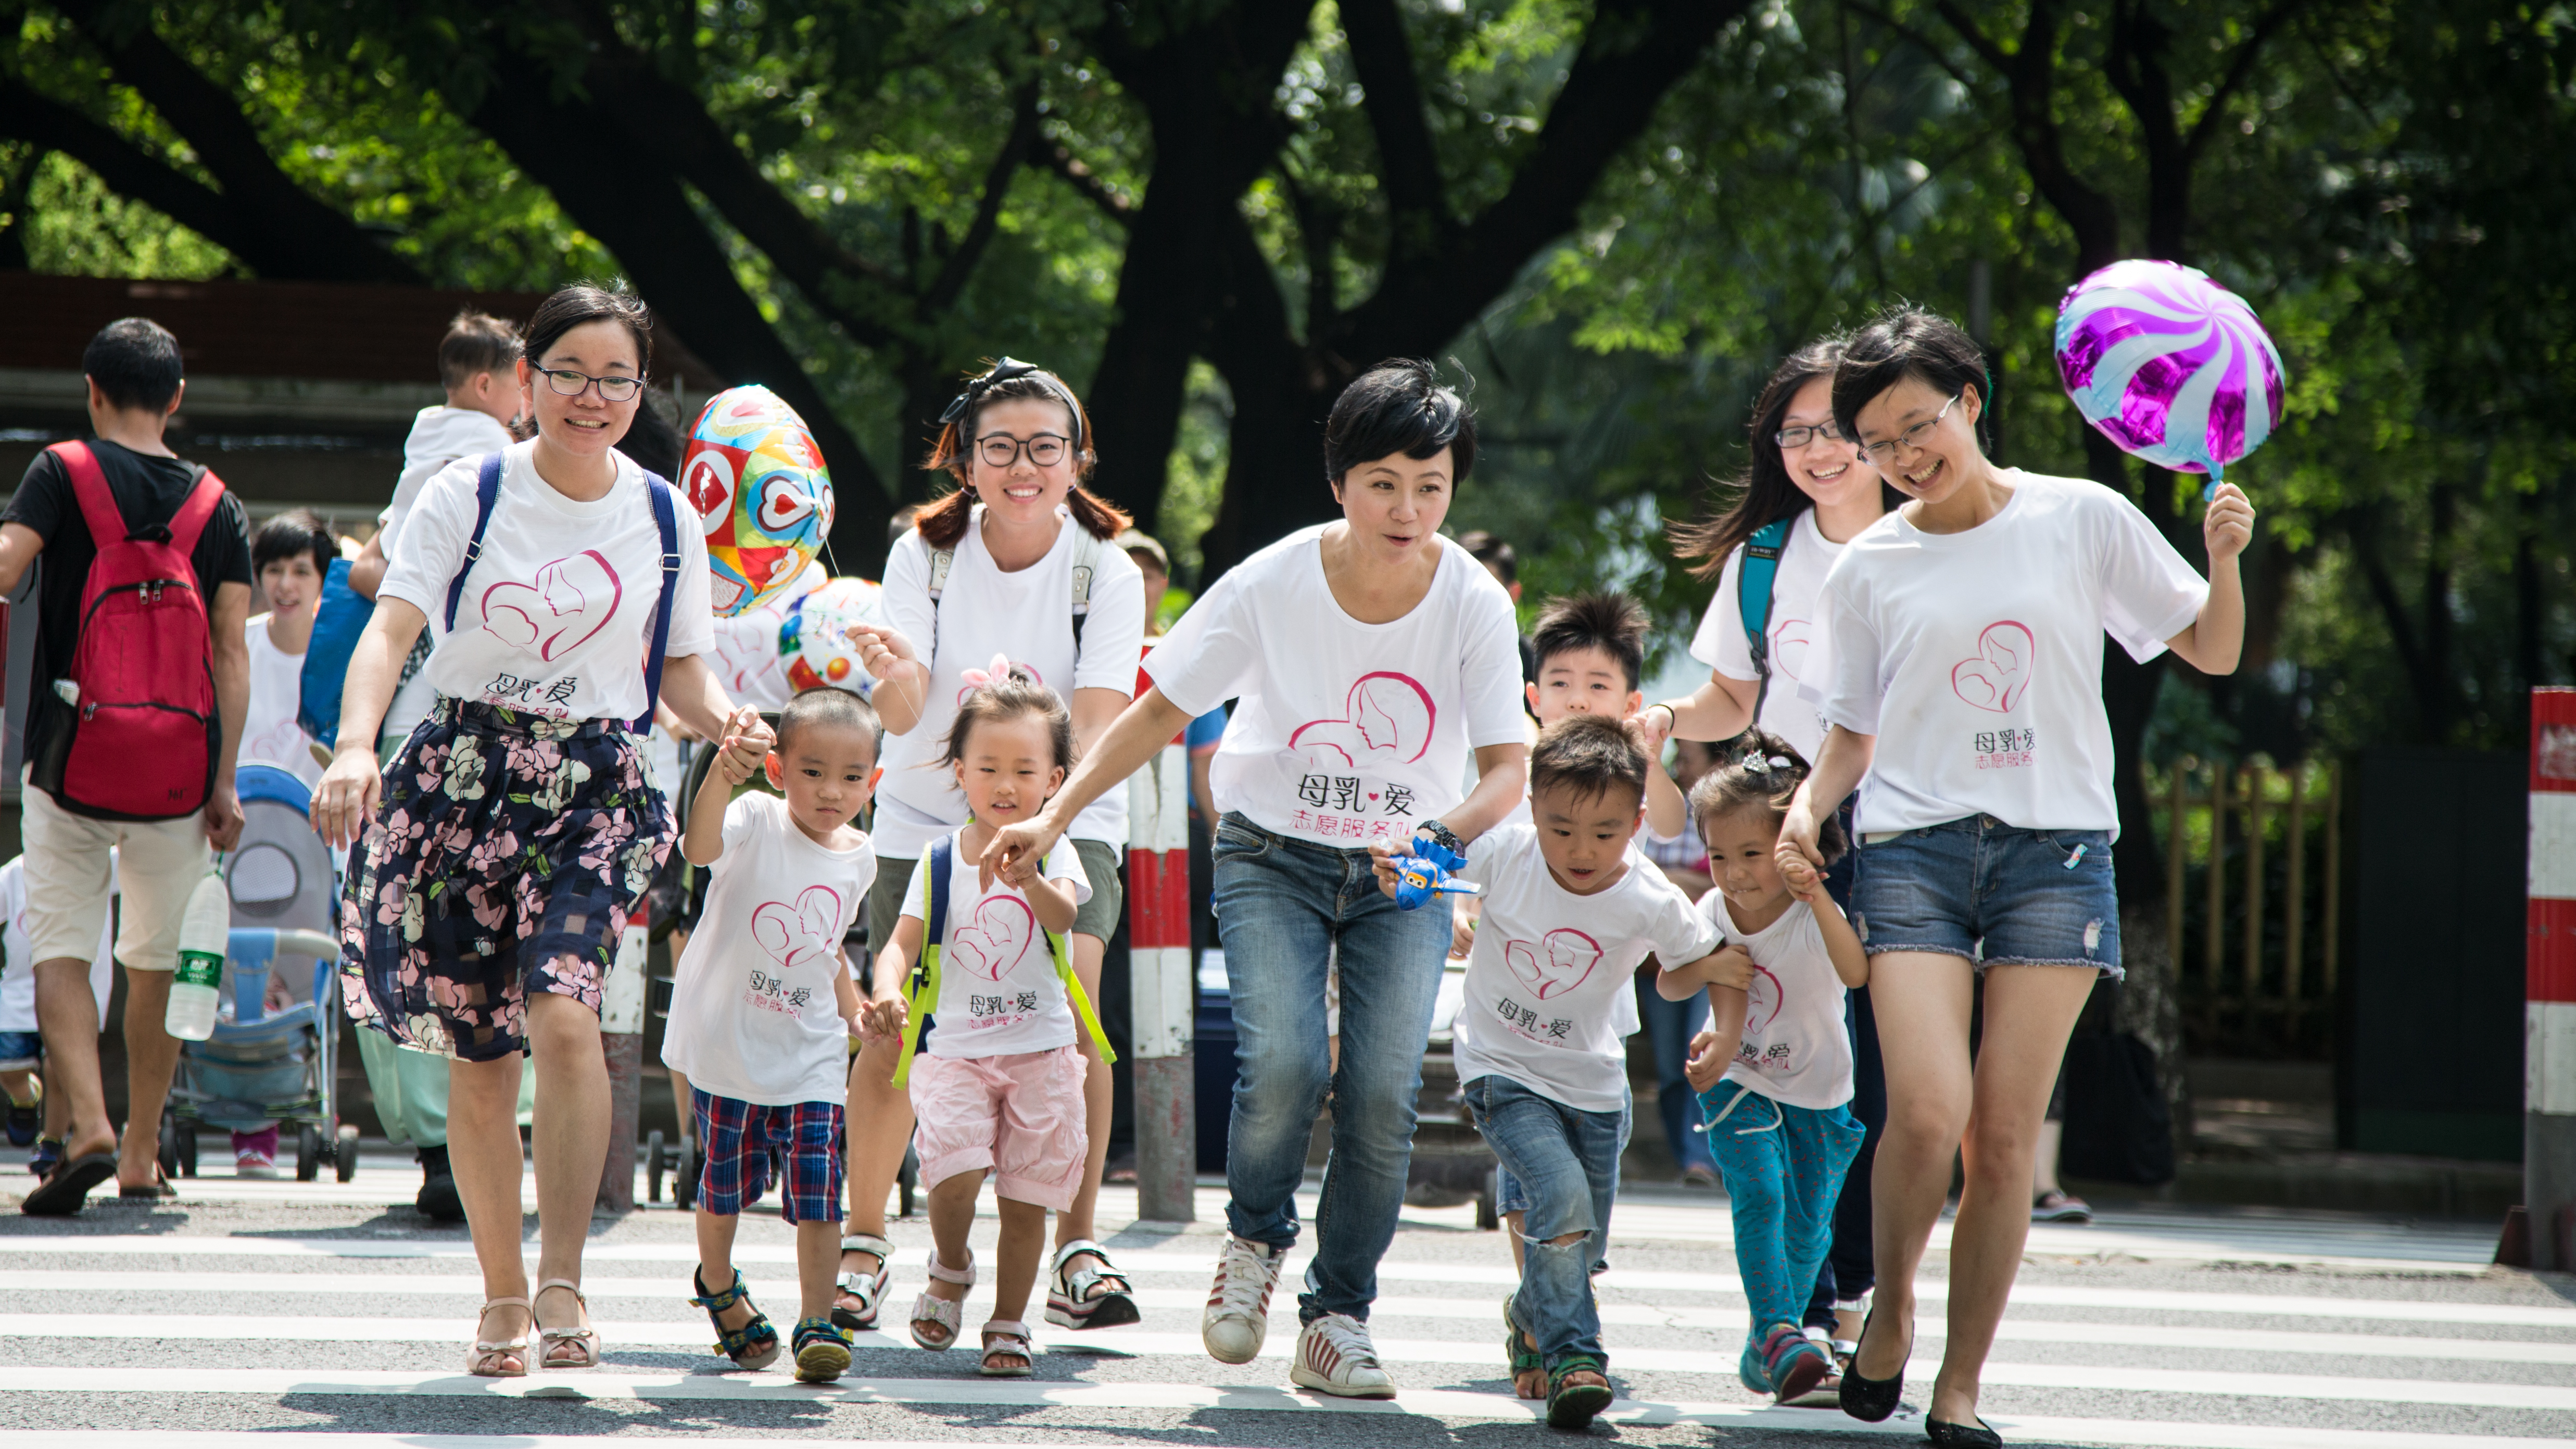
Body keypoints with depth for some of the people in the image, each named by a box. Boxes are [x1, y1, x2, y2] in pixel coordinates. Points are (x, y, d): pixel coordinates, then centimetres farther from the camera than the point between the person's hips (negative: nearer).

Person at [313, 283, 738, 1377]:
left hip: (596, 791, 0)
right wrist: (356, 747, -29)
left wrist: (727, 720, -9)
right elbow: (391, 628, -13)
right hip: (464, 781, 0)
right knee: (479, 1056, 3)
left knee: (562, 1012, -23)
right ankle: (501, 1296, 19)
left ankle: (562, 1282, -21)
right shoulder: (468, 496, -2)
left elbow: (680, 669, 14)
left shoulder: (664, 520, 6)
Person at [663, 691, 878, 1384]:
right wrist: (722, 772, -55)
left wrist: (854, 1009, 13)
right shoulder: (755, 822, -14)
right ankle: (719, 1287, 39)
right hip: (727, 1043, -3)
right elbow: (699, 845, -39)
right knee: (726, 1185, 12)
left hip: (810, 1055, 3)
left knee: (818, 1187, -8)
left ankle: (818, 1324, -1)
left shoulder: (858, 859, 3)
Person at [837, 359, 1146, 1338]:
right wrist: (896, 678, -42)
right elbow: (902, 715, -19)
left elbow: (1098, 727, -21)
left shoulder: (1107, 574, -12)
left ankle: (1077, 1251, -9)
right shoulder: (925, 553, -9)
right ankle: (862, 1244, 9)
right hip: (926, 816, 1)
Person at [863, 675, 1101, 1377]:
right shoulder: (939, 863, 4)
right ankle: (950, 1268, 11)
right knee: (955, 1171, -19)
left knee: (1025, 1199, 2)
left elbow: (1063, 914, -23)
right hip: (954, 1049, 0)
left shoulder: (1054, 854, -2)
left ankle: (1008, 1322, 19)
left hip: (1040, 1051, 0)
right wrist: (888, 991, -24)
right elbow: (902, 944, -1)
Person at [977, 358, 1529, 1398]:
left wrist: (1458, 828, -36)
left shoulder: (1474, 603, -13)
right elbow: (1159, 713, -8)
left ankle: (1337, 1321, 4)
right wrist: (1052, 819, -14)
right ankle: (1255, 1239, 7)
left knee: (1384, 1090, -14)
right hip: (1273, 857, -1)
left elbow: (1508, 763, -14)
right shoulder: (1274, 584, -15)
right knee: (1283, 1061, -23)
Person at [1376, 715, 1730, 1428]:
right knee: (1562, 1193, -25)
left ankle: (1530, 1324, 43)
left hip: (1593, 1082, 2)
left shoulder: (1650, 903, -17)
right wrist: (1396, 873, -20)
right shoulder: (1505, 851, -18)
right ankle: (1571, 1356, -16)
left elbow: (1698, 958, 3)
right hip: (1503, 1071, -2)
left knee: (1582, 1245, 11)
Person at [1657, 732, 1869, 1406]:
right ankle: (1778, 1332, -23)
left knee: (1808, 1220, 4)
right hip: (1739, 1084, 1)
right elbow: (1668, 986, -1)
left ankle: (1767, 1349, 24)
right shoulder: (1714, 913, -12)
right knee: (1759, 1192, -21)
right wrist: (1708, 964, -23)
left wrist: (1817, 897, -59)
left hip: (1817, 1091, -1)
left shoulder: (1812, 916, -25)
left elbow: (1856, 973, -45)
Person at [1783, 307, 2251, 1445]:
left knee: (2005, 1134, -5)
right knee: (1926, 1109, -19)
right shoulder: (1870, 569, 8)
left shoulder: (2084, 520, 5)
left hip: (2055, 848, 0)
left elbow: (2210, 653, 11)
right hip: (1914, 848, 0)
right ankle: (1889, 1309, 8)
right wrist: (1810, 801, -3)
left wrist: (2224, 560, -8)